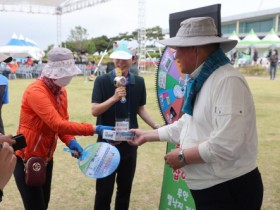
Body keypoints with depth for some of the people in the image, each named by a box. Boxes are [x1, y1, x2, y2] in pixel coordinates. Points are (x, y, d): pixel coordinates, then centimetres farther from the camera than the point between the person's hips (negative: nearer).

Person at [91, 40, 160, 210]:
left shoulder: (139, 82, 0)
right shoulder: (102, 81, -10)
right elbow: (94, 111, -14)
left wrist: (155, 126, -1)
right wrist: (114, 98, -28)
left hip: (130, 142, 3)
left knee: (125, 188, 17)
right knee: (104, 190, 6)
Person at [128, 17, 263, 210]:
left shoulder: (227, 81, -22)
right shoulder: (200, 82, 10)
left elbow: (225, 145, -30)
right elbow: (185, 125, 18)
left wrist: (183, 156, -17)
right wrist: (147, 136, 20)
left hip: (230, 191, -9)